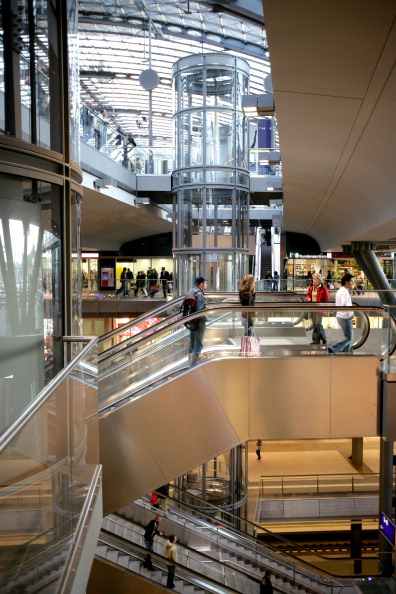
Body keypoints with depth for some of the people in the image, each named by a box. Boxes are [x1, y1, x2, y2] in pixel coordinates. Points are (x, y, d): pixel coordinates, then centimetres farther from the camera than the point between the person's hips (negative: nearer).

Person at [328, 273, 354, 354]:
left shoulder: (339, 291, 14)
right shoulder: (345, 292, -18)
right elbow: (344, 305, -31)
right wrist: (350, 314, -20)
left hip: (340, 316, 10)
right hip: (345, 318, -10)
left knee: (349, 336, 18)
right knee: (348, 338, -4)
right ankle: (332, 349, -9)